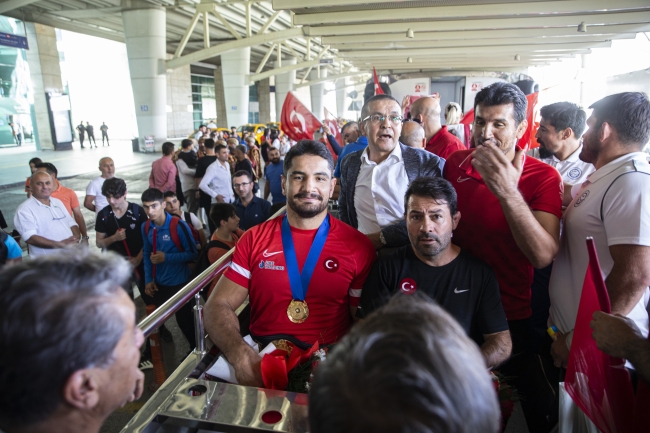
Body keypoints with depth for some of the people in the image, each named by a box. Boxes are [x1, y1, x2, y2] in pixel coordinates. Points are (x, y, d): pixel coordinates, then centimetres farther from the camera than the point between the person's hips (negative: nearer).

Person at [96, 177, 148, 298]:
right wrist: (114, 238, -18)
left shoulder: (137, 210, -10)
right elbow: (99, 243, 1)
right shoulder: (103, 214, -5)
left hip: (138, 261, -1)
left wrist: (138, 258, -14)